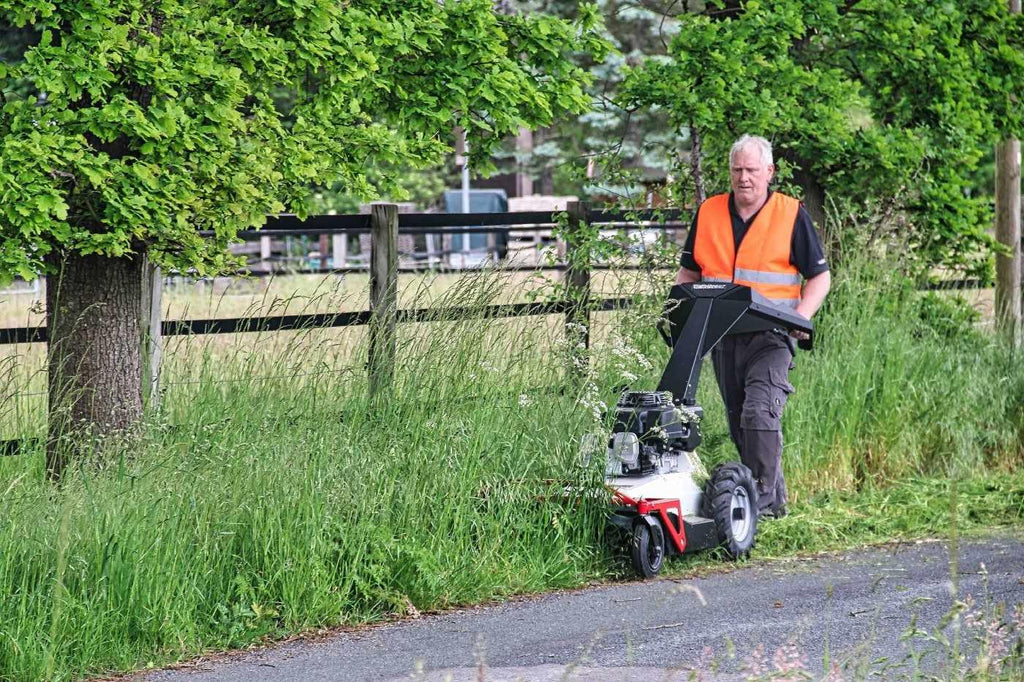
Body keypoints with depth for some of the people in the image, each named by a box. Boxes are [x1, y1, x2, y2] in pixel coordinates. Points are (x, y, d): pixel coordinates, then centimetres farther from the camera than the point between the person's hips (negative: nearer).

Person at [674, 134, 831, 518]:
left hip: (770, 337, -5)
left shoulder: (791, 216, 0)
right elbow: (689, 272, 19)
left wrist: (800, 317, -13)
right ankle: (775, 500, 21)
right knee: (739, 424, 9)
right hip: (722, 337, 5)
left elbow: (819, 276, 3)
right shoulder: (708, 214, 10)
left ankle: (762, 498, -18)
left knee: (759, 413, -21)